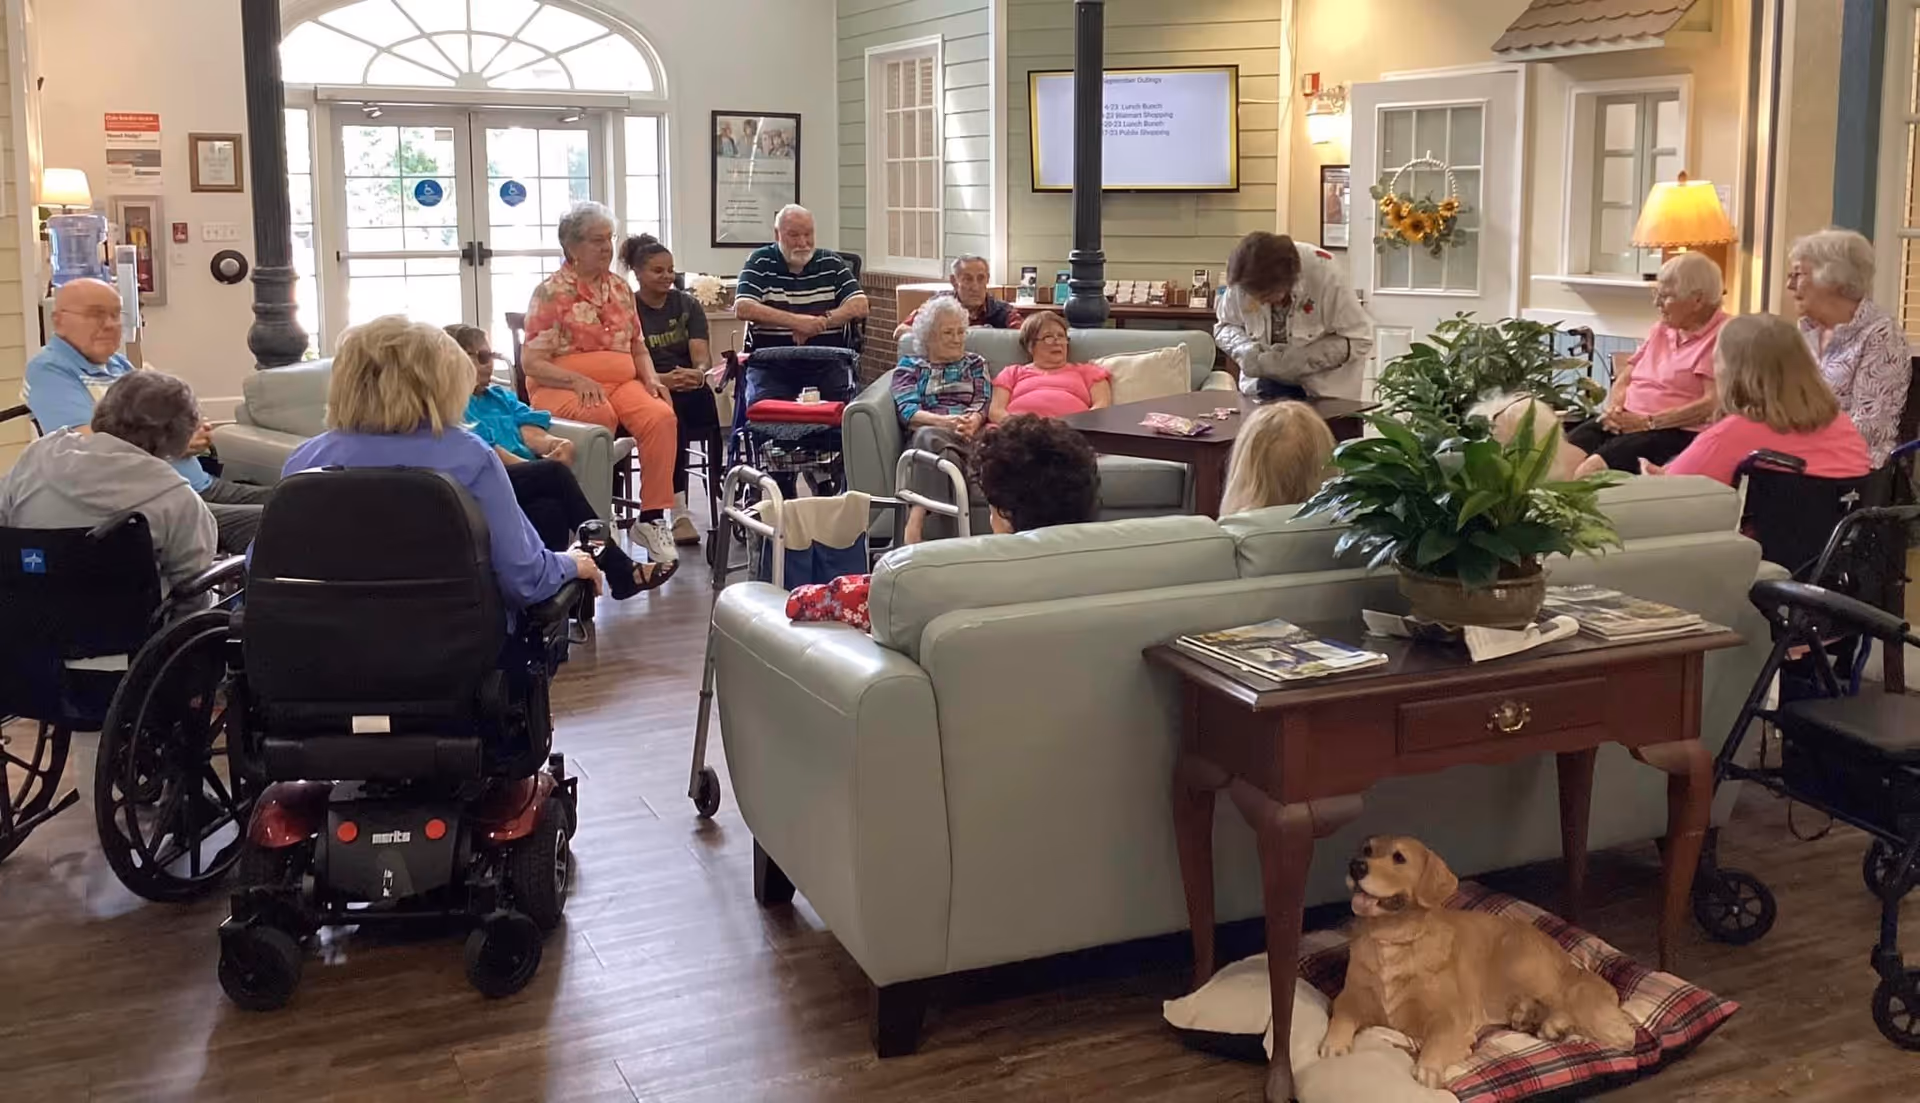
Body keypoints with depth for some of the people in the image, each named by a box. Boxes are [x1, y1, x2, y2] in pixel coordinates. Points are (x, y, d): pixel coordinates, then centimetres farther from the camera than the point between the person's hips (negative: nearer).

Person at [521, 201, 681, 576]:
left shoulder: (620, 288, 17)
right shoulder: (551, 293, 0)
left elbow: (638, 346, 23)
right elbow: (532, 362, -6)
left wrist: (650, 378, 2)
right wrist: (578, 381, -21)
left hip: (622, 381, 5)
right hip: (563, 388, -5)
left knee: (662, 417, -28)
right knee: (600, 416, -39)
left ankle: (652, 517, -22)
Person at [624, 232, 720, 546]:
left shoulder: (688, 305, 11)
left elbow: (702, 356, -2)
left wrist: (698, 374, -27)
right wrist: (663, 380, -26)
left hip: (689, 391, 2)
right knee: (668, 413, -36)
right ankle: (679, 511, -38)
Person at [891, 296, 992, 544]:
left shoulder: (975, 363, 26)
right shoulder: (909, 366, 20)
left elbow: (984, 403, 10)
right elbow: (907, 411, 3)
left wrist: (974, 420, -17)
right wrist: (944, 421, -18)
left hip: (970, 435, 0)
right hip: (927, 433, 0)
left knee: (928, 437, -37)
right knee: (928, 436, -40)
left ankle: (916, 520, -48)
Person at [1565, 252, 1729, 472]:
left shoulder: (1722, 336, -6)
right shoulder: (1663, 328, 20)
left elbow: (1713, 405, -15)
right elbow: (1624, 380, 22)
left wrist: (1648, 422, -16)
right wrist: (1613, 408, -2)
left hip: (1676, 432, -7)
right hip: (1626, 421, 7)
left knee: (1605, 460, -35)